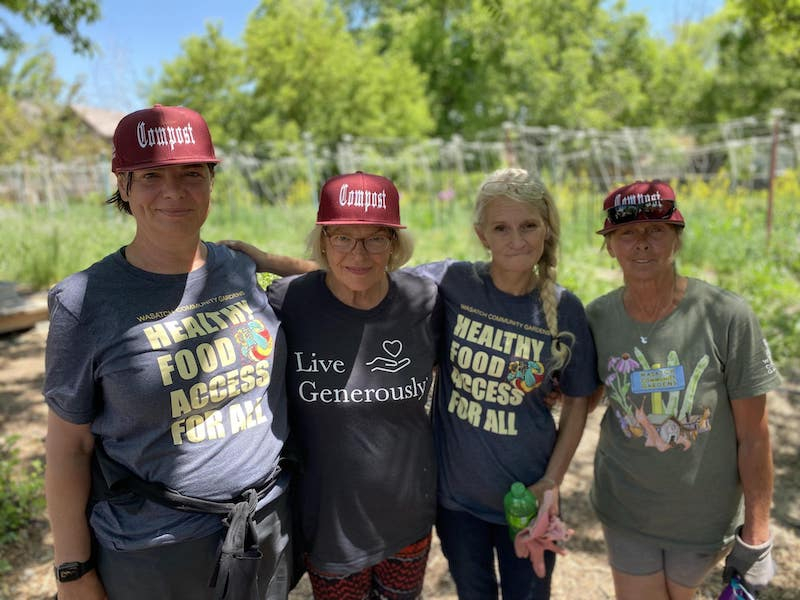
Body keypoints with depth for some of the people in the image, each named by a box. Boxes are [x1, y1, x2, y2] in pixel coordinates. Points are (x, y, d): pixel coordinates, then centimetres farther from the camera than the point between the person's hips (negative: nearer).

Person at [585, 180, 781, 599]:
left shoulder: (727, 317, -19)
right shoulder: (596, 318, -11)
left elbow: (753, 436, -12)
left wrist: (756, 536, -7)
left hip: (705, 516, -1)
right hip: (625, 511, 1)